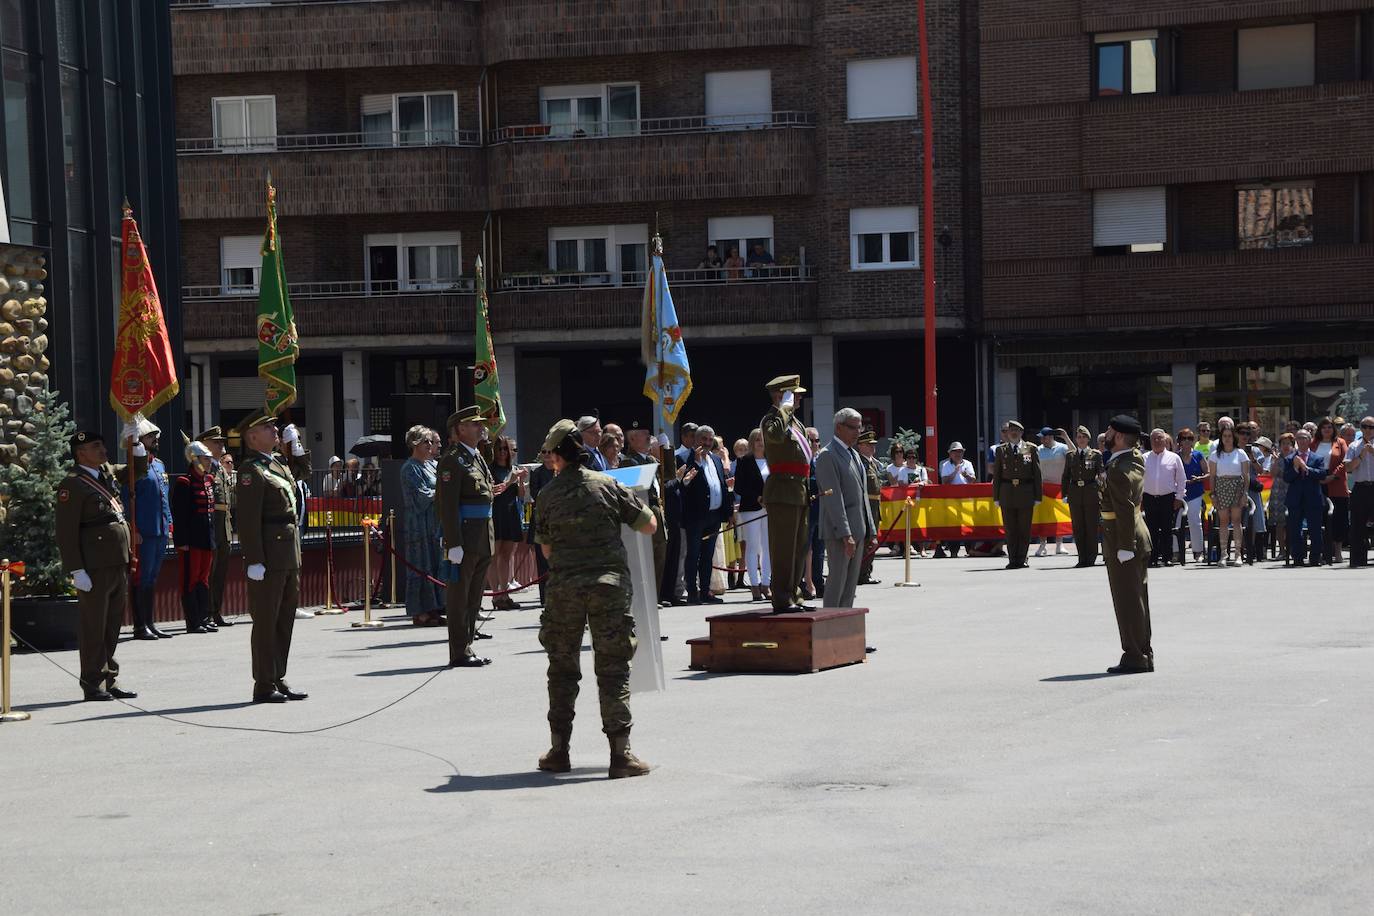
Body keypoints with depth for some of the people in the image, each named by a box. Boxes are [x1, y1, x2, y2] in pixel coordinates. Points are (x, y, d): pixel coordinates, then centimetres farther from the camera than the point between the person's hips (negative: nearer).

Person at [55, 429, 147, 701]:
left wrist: (133, 441, 13)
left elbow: (138, 469, 31)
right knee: (93, 627, -1)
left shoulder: (108, 472, 14)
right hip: (95, 568, -8)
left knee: (112, 627, 13)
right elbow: (66, 533, -13)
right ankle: (93, 685, 4)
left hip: (119, 565, 8)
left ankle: (109, 680, 20)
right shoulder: (72, 485, -10)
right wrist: (76, 571, -18)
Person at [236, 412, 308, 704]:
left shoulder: (279, 465, 16)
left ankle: (278, 680, 21)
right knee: (266, 621, -4)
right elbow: (248, 520, -18)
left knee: (285, 620, 14)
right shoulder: (251, 470, -12)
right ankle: (264, 686, 1)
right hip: (269, 556, -10)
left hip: (289, 556, 10)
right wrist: (254, 561, -22)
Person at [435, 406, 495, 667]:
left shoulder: (478, 458, 17)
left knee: (474, 597, 14)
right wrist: (454, 543, -22)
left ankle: (467, 648, 22)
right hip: (465, 538, -9)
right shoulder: (453, 460, -11)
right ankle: (459, 653, 0)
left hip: (482, 539, 9)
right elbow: (447, 505, -17)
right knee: (459, 596, -3)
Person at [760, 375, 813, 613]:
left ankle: (794, 596, 20)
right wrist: (786, 407, -21)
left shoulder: (796, 422, 21)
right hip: (783, 492, -10)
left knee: (799, 548, 13)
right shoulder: (771, 419, -9)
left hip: (800, 493, 10)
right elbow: (775, 434, -34)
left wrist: (809, 490, 23)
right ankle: (782, 600, -7)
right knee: (783, 548, -8)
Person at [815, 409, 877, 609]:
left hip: (858, 530, 9)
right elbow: (833, 498, -17)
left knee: (852, 582, 9)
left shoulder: (854, 455, 19)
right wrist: (845, 534, -22)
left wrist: (871, 531, 16)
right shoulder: (827, 455, -10)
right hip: (839, 531, -9)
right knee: (837, 578, -8)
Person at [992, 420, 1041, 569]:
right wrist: (996, 496, 2)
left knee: (1024, 528, 1)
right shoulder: (1001, 450, 8)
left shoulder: (1031, 449, 5)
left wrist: (1037, 496, -2)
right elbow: (996, 474, 8)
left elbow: (1037, 473, 4)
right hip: (1007, 493, 1)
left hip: (1026, 493, -1)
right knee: (1009, 529, 3)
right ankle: (1012, 560, 8)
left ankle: (1021, 560, 8)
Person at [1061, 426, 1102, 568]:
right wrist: (1065, 494, 5)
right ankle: (1082, 559, 8)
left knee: (1091, 526, -1)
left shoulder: (1096, 455, 3)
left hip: (1091, 492, -3)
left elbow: (1101, 475, -1)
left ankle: (1091, 558, 6)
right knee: (1077, 528, 3)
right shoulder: (1070, 456, 11)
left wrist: (1101, 493, -9)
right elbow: (1065, 477, 13)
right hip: (1075, 492, 3)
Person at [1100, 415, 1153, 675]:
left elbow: (1126, 510, -24)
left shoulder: (1118, 470, -20)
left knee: (1127, 601, -5)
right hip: (1136, 537, 10)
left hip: (1122, 539, -10)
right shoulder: (1137, 459, 8)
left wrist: (1125, 546, -25)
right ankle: (1143, 655, 21)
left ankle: (1135, 658, -1)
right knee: (1136, 600, 15)